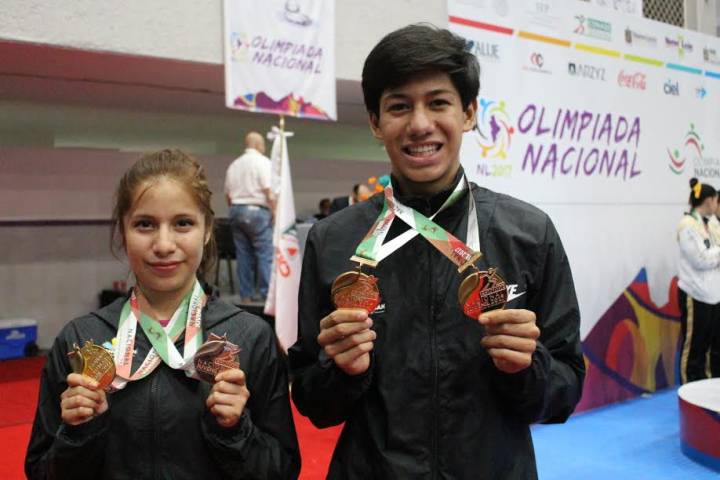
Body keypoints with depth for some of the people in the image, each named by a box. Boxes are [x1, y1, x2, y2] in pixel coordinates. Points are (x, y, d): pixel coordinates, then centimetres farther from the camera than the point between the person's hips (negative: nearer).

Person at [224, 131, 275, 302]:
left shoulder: (234, 164, 16)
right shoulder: (262, 162, -5)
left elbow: (227, 194, 17)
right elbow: (269, 192, -13)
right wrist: (276, 214, -10)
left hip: (235, 210, 7)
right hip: (257, 210, -7)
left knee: (243, 254, 8)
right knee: (265, 254, -5)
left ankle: (246, 294, 10)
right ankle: (266, 293, -8)